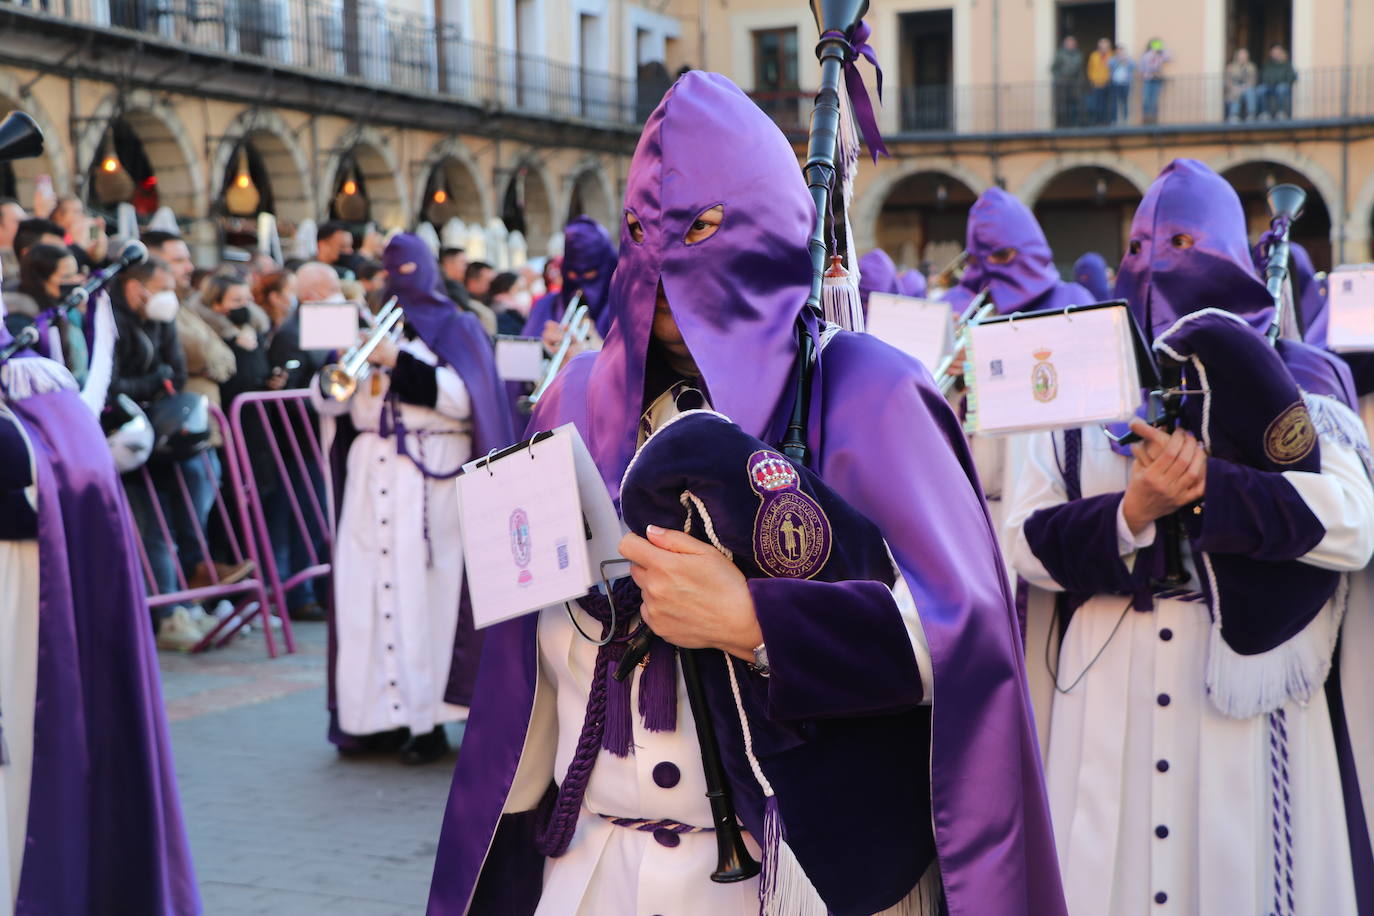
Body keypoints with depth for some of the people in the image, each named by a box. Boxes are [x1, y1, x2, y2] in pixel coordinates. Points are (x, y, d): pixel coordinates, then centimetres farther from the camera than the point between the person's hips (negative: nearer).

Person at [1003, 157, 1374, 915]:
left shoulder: (1290, 384, 6)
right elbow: (1025, 541, -1)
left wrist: (1210, 484, -17)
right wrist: (1130, 514, -17)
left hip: (1246, 695, -1)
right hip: (1106, 704, 1)